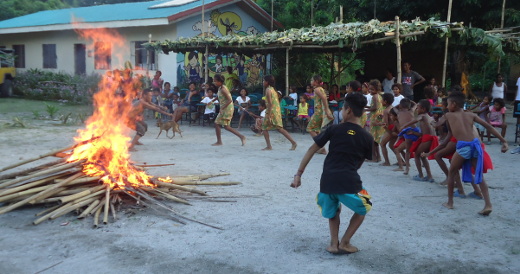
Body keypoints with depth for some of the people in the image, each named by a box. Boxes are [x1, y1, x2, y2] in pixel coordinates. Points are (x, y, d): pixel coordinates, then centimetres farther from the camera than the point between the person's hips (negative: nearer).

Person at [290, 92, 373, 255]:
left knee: (333, 212, 31)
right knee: (363, 209, 27)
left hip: (327, 181, 2)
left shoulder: (334, 129, 5)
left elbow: (312, 150, 3)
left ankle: (334, 243, 18)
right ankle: (344, 243, 20)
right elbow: (360, 163, 13)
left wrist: (299, 174, 7)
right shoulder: (367, 138, 7)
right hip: (349, 182, -1)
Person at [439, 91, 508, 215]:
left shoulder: (449, 115, 11)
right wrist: (503, 141, 10)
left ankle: (450, 202, 21)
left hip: (463, 146, -3)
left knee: (451, 173, 16)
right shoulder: (470, 114, 17)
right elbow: (489, 127, 11)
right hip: (476, 144, 4)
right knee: (479, 176, 12)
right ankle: (488, 204, 0)